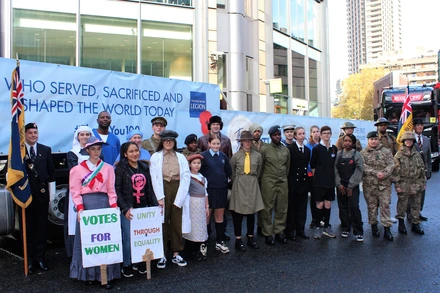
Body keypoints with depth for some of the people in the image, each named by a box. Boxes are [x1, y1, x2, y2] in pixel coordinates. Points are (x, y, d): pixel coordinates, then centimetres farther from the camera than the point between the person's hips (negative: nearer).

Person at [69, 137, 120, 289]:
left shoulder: (108, 168, 9)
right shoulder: (78, 169, 5)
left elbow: (111, 190, 8)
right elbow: (75, 191, 0)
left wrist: (114, 206, -5)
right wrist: (80, 208, -13)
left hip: (104, 203, 1)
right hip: (86, 204, -1)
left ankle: (105, 275, 7)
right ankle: (88, 274, 13)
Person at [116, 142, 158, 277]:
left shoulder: (145, 167, 12)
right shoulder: (121, 169, -2)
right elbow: (117, 191, -6)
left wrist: (155, 205, 8)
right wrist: (125, 209, -14)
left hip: (143, 208, 4)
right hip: (128, 209, -4)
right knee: (128, 238, 0)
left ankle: (140, 262, 23)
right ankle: (126, 266, 16)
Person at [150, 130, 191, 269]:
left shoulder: (181, 157, 9)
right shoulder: (156, 157, 4)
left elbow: (186, 177, 2)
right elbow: (154, 178, -2)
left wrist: (179, 198, -8)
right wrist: (160, 197, -11)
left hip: (178, 191, 2)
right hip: (163, 191, -2)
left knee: (177, 223, 6)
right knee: (162, 223, 2)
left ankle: (176, 254, 16)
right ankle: (162, 255, 11)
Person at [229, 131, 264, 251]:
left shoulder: (257, 155, 0)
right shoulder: (236, 156, -3)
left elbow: (258, 172, 12)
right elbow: (232, 173, 8)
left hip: (253, 186, 2)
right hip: (239, 186, -1)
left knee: (252, 212, 8)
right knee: (237, 213, 2)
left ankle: (250, 238, 21)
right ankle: (238, 240, 12)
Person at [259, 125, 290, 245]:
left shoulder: (286, 150, 9)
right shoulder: (264, 149, -4)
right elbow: (260, 166, 1)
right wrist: (264, 179, 7)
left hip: (283, 182, 4)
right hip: (268, 183, -4)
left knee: (282, 209, 8)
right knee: (267, 209, 0)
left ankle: (279, 232, 20)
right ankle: (267, 234, 11)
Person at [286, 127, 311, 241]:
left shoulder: (307, 150, 11)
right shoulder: (290, 149, -8)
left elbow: (306, 165, 15)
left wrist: (305, 174, 5)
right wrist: (288, 180, -11)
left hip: (303, 182, 6)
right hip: (293, 182, -5)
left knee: (302, 207, 11)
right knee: (291, 207, 4)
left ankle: (300, 230, 22)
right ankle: (290, 231, 15)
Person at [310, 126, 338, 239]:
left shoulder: (334, 148, 6)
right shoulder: (317, 148, -5)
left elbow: (334, 164, 13)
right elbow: (312, 165, -2)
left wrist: (332, 176, 8)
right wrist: (317, 176, -1)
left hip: (330, 181, 4)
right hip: (319, 182, -4)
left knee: (328, 204, 9)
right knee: (320, 204, 1)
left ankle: (327, 227, 20)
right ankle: (318, 228, 13)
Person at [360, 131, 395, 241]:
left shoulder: (386, 151, 8)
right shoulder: (363, 153, 4)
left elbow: (391, 165, -1)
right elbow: (363, 166, -8)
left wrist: (384, 174, -18)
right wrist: (376, 173, -18)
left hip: (384, 183, 0)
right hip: (369, 184, 0)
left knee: (385, 205, 0)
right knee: (372, 205, 8)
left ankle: (387, 228, 6)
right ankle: (373, 225, 22)